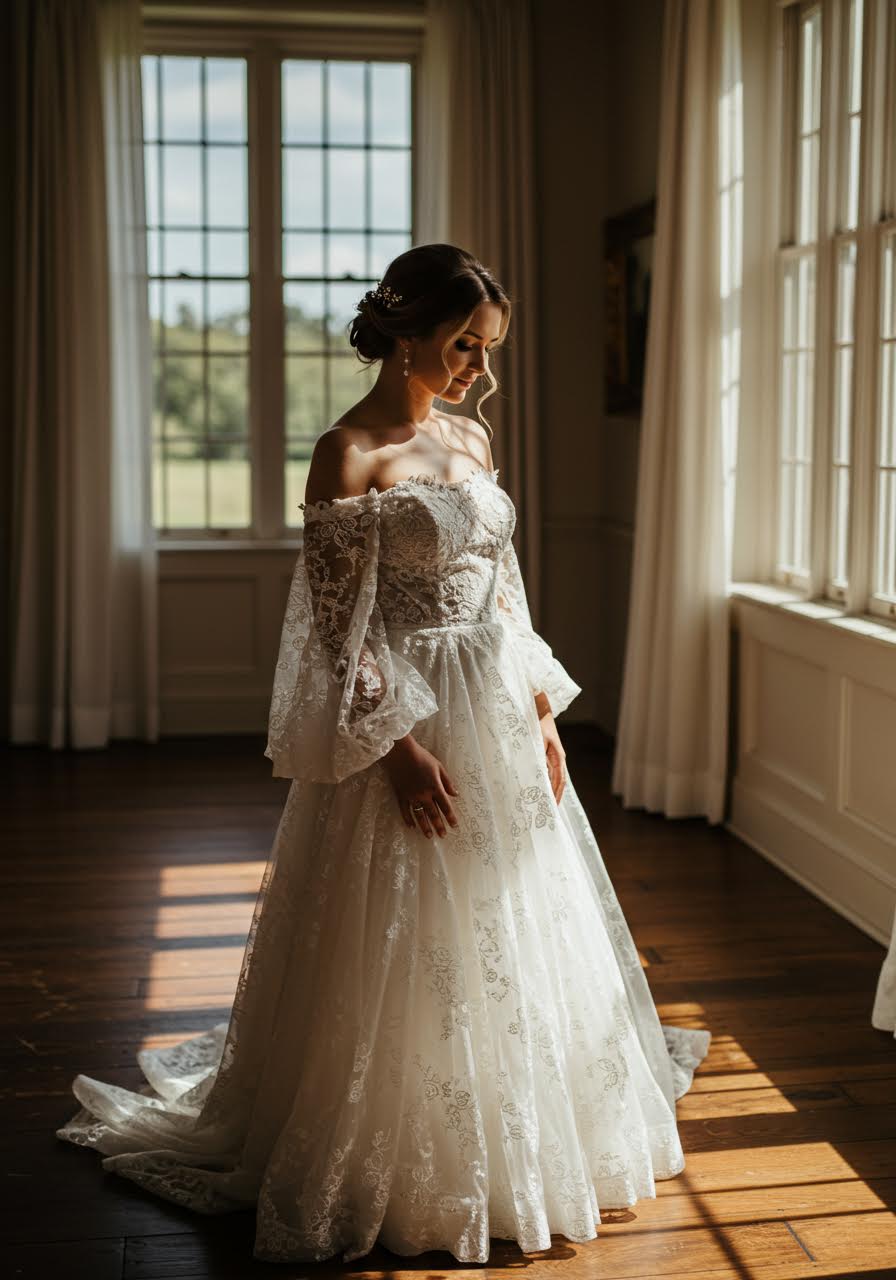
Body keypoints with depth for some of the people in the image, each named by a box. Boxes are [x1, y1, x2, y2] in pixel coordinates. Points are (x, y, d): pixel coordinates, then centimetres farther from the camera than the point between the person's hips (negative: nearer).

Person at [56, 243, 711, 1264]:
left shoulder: (471, 440, 9)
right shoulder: (347, 454, -13)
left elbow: (502, 589, 13)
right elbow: (340, 625, -15)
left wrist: (541, 712, 8)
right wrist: (398, 746, -19)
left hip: (498, 713, 8)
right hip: (401, 721, -7)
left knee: (510, 933, 16)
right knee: (399, 958, 3)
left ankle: (502, 1154, 37)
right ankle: (393, 1179, 24)